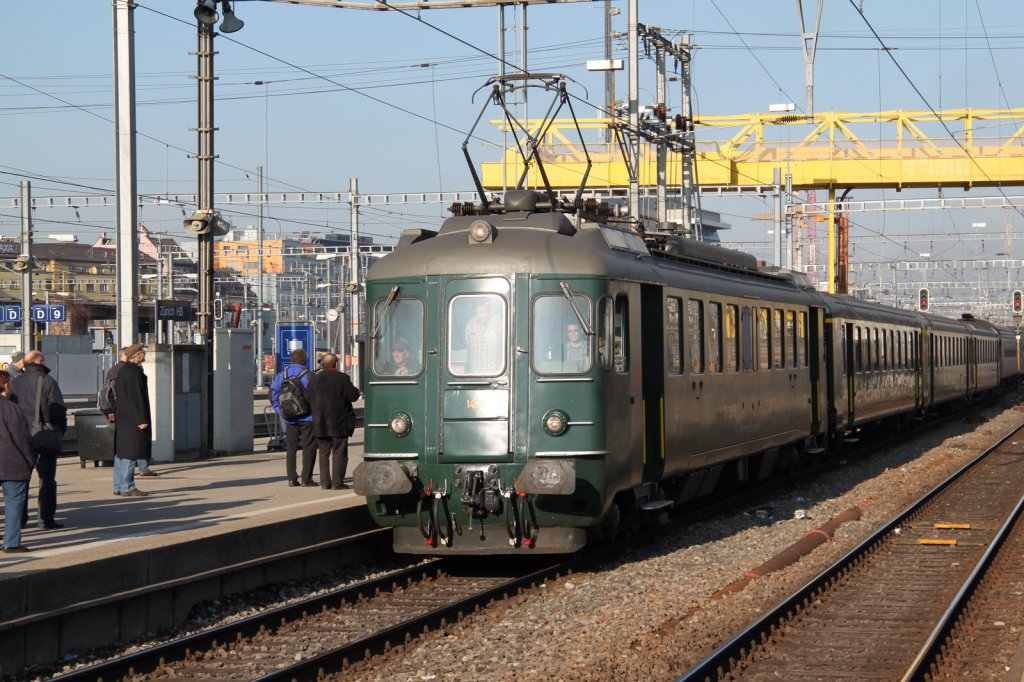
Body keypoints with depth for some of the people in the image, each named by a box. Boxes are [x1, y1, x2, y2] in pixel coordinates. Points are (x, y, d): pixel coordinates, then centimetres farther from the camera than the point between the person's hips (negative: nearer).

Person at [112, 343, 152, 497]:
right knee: (130, 454, -8)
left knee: (121, 453, 12)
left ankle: (119, 487, 17)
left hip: (122, 418, 10)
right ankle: (127, 487, -8)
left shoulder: (122, 370, 15)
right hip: (132, 419, -10)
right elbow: (137, 397, -20)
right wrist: (142, 419, -19)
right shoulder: (133, 371, -16)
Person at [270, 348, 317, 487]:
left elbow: (273, 393, 5)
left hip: (289, 418, 5)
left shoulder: (282, 375, 5)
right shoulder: (308, 376, -12)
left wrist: (280, 410, 9)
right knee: (308, 447, 2)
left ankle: (291, 478, 8)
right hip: (307, 417, -5)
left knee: (291, 448, 11)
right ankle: (306, 479, -1)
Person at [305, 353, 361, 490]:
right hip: (339, 423, -4)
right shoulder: (342, 378, -10)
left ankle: (325, 482, 7)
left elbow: (308, 398, 8)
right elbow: (353, 396, -11)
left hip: (320, 423, 4)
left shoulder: (314, 379, 4)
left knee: (324, 453, 10)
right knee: (339, 453, 1)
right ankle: (337, 482, -2)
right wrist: (356, 390, 9)